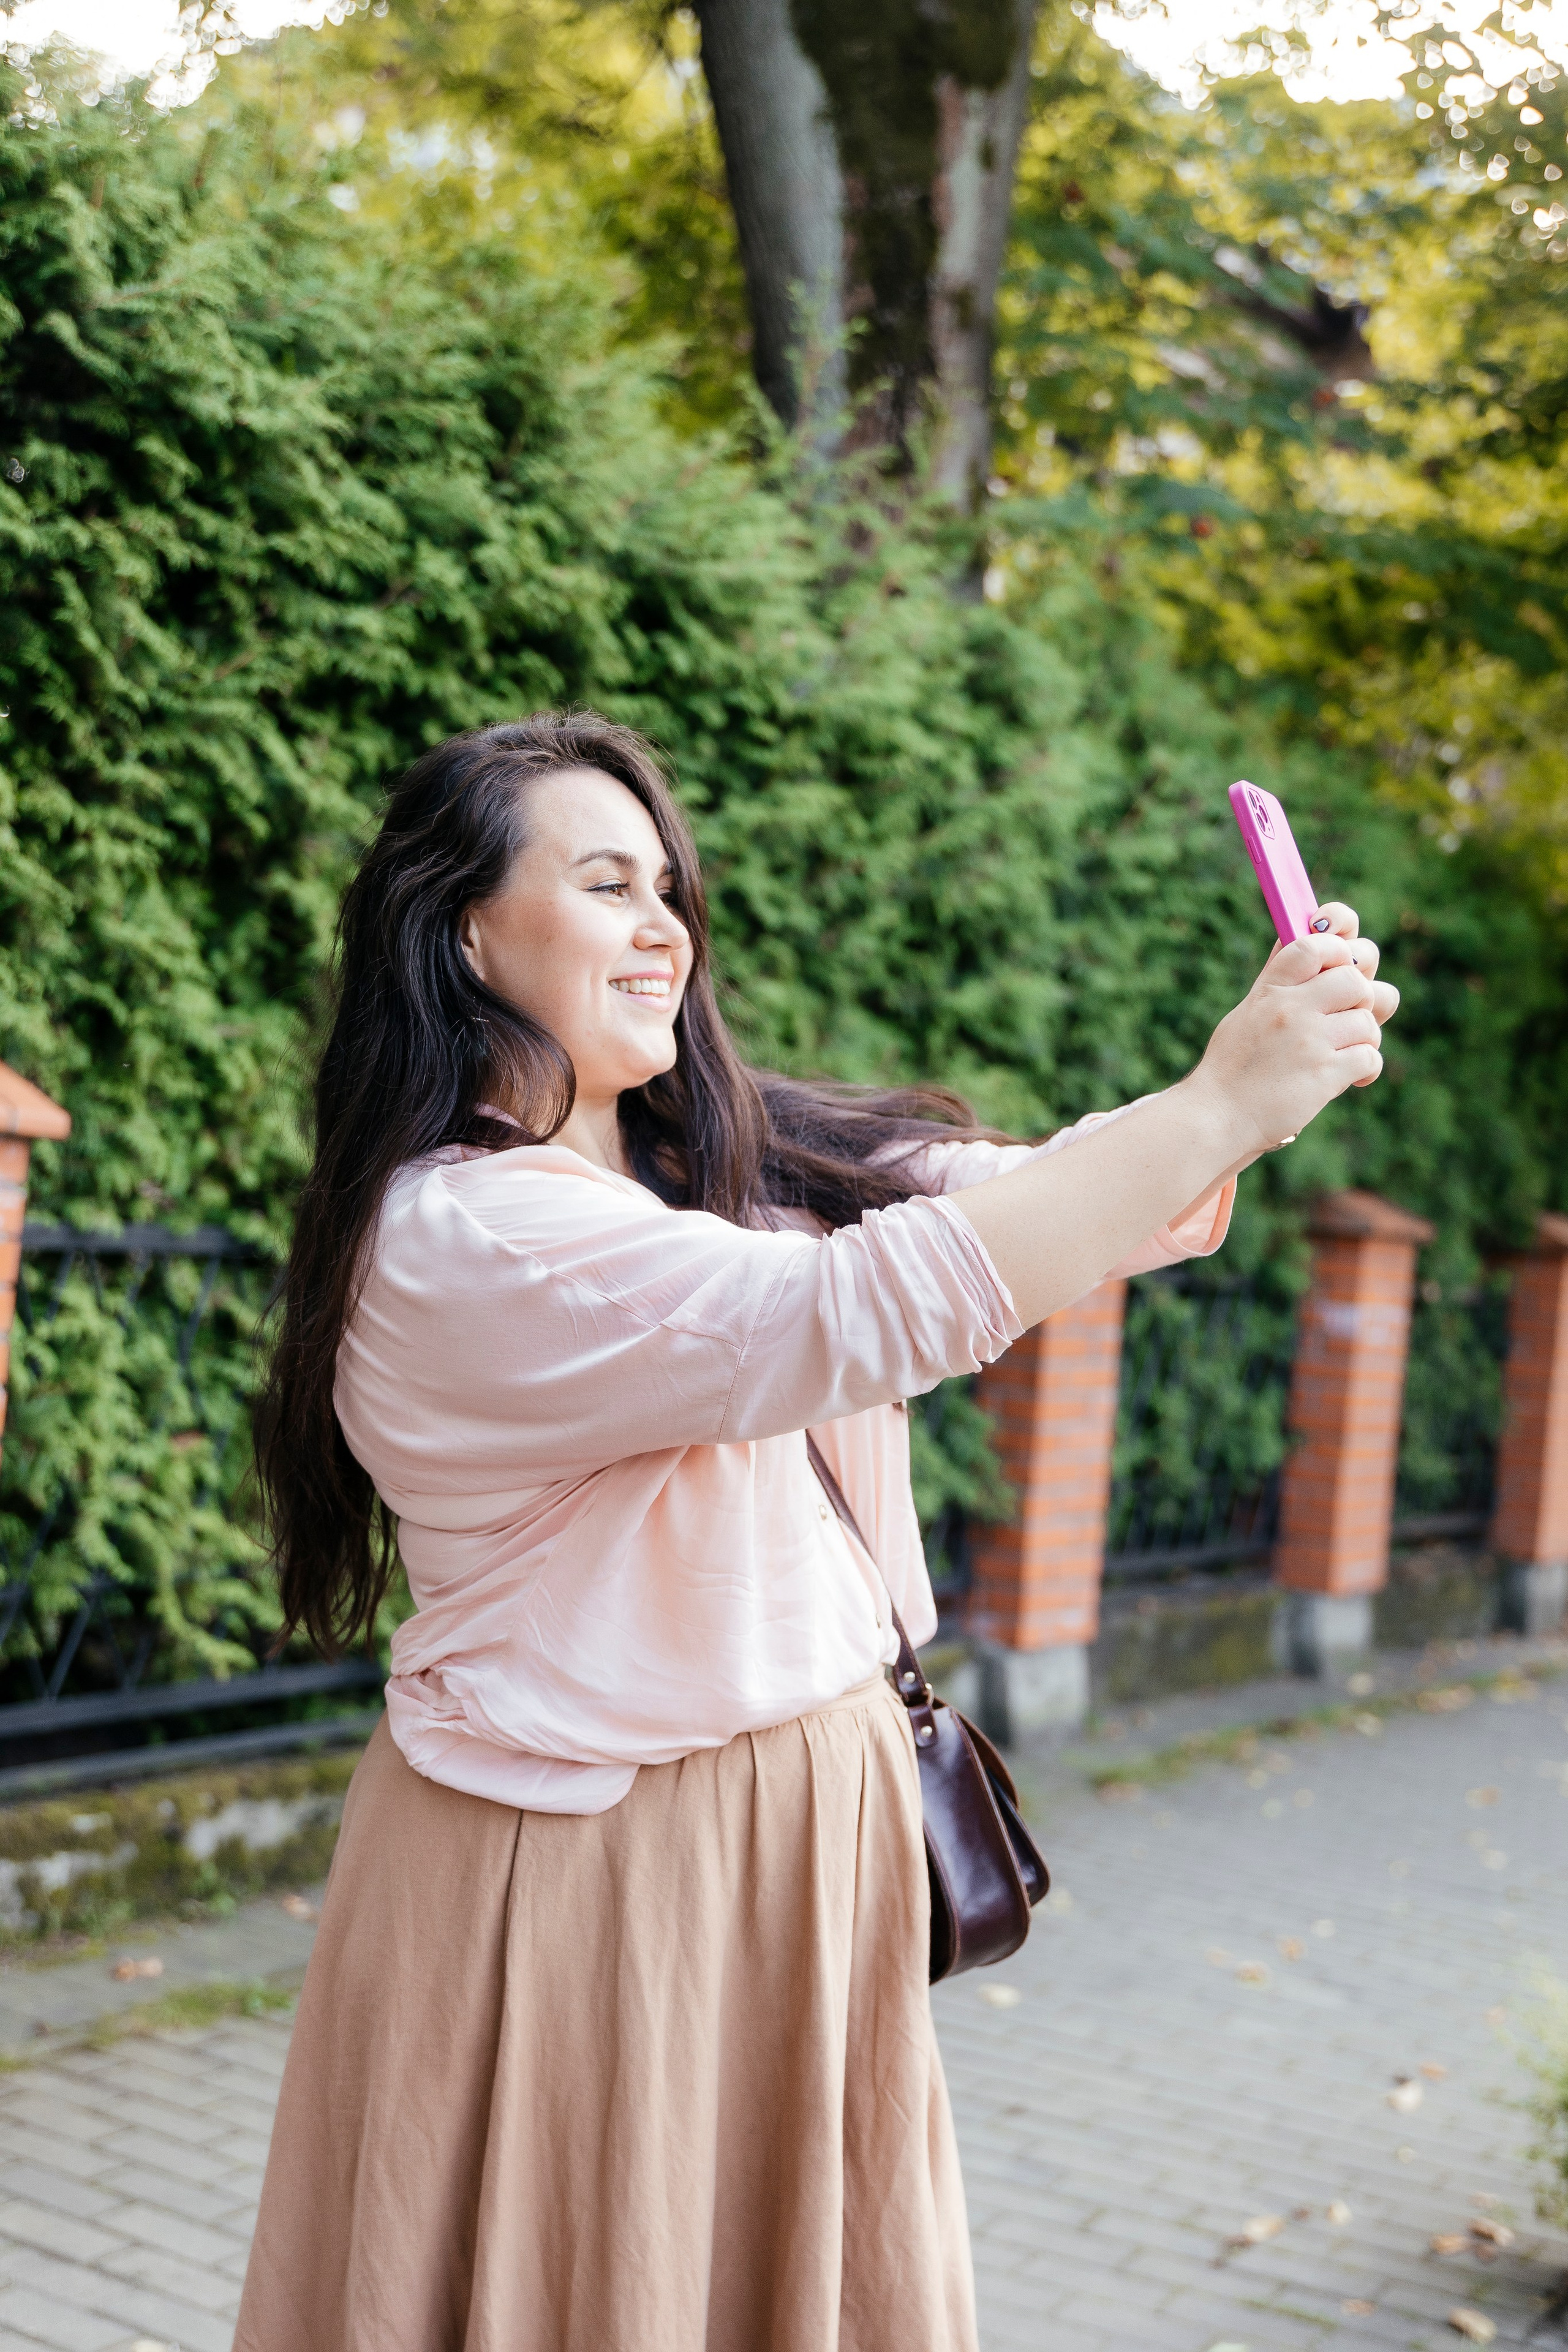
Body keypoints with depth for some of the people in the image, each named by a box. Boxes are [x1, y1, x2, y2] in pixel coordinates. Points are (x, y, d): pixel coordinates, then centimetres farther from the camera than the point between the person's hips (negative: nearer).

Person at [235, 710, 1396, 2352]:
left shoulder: (728, 1158, 7)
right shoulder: (456, 1235, -20)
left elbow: (1068, 1212, 1)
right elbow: (848, 1317, -30)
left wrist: (1260, 1083, -19)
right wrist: (1220, 1108, -29)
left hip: (806, 1840, 8)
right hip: (585, 1885, -8)